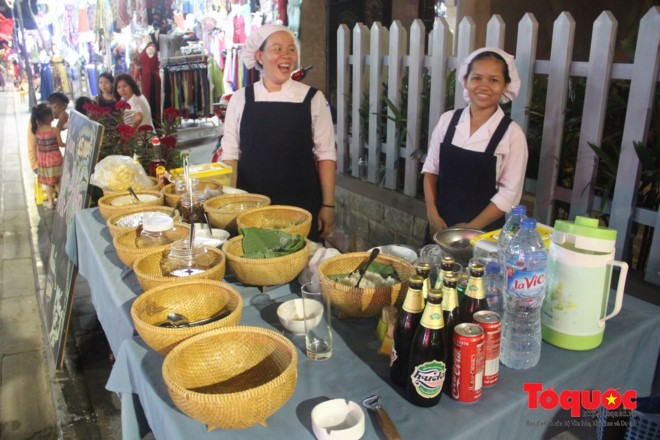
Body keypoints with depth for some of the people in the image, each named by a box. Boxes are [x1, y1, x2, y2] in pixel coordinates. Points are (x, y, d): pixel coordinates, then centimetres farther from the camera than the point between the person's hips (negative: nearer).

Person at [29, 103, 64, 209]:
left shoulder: (36, 130, -8)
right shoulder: (55, 130, -19)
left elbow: (34, 146, 0)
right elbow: (60, 144, -7)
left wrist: (37, 158, 14)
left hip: (43, 160, 3)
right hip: (55, 159, -3)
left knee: (48, 183, 16)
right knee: (58, 181, 14)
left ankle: (51, 202, 26)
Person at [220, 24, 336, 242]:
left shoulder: (313, 99, 0)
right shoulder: (240, 99, 2)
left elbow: (325, 154, 0)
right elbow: (230, 154, 4)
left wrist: (328, 205, -3)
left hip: (302, 205, 0)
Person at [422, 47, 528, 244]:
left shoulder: (512, 133, -10)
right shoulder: (447, 120, -1)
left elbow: (510, 193, -10)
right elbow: (431, 169, 4)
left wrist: (471, 228, -12)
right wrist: (432, 215, -5)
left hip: (483, 232, -3)